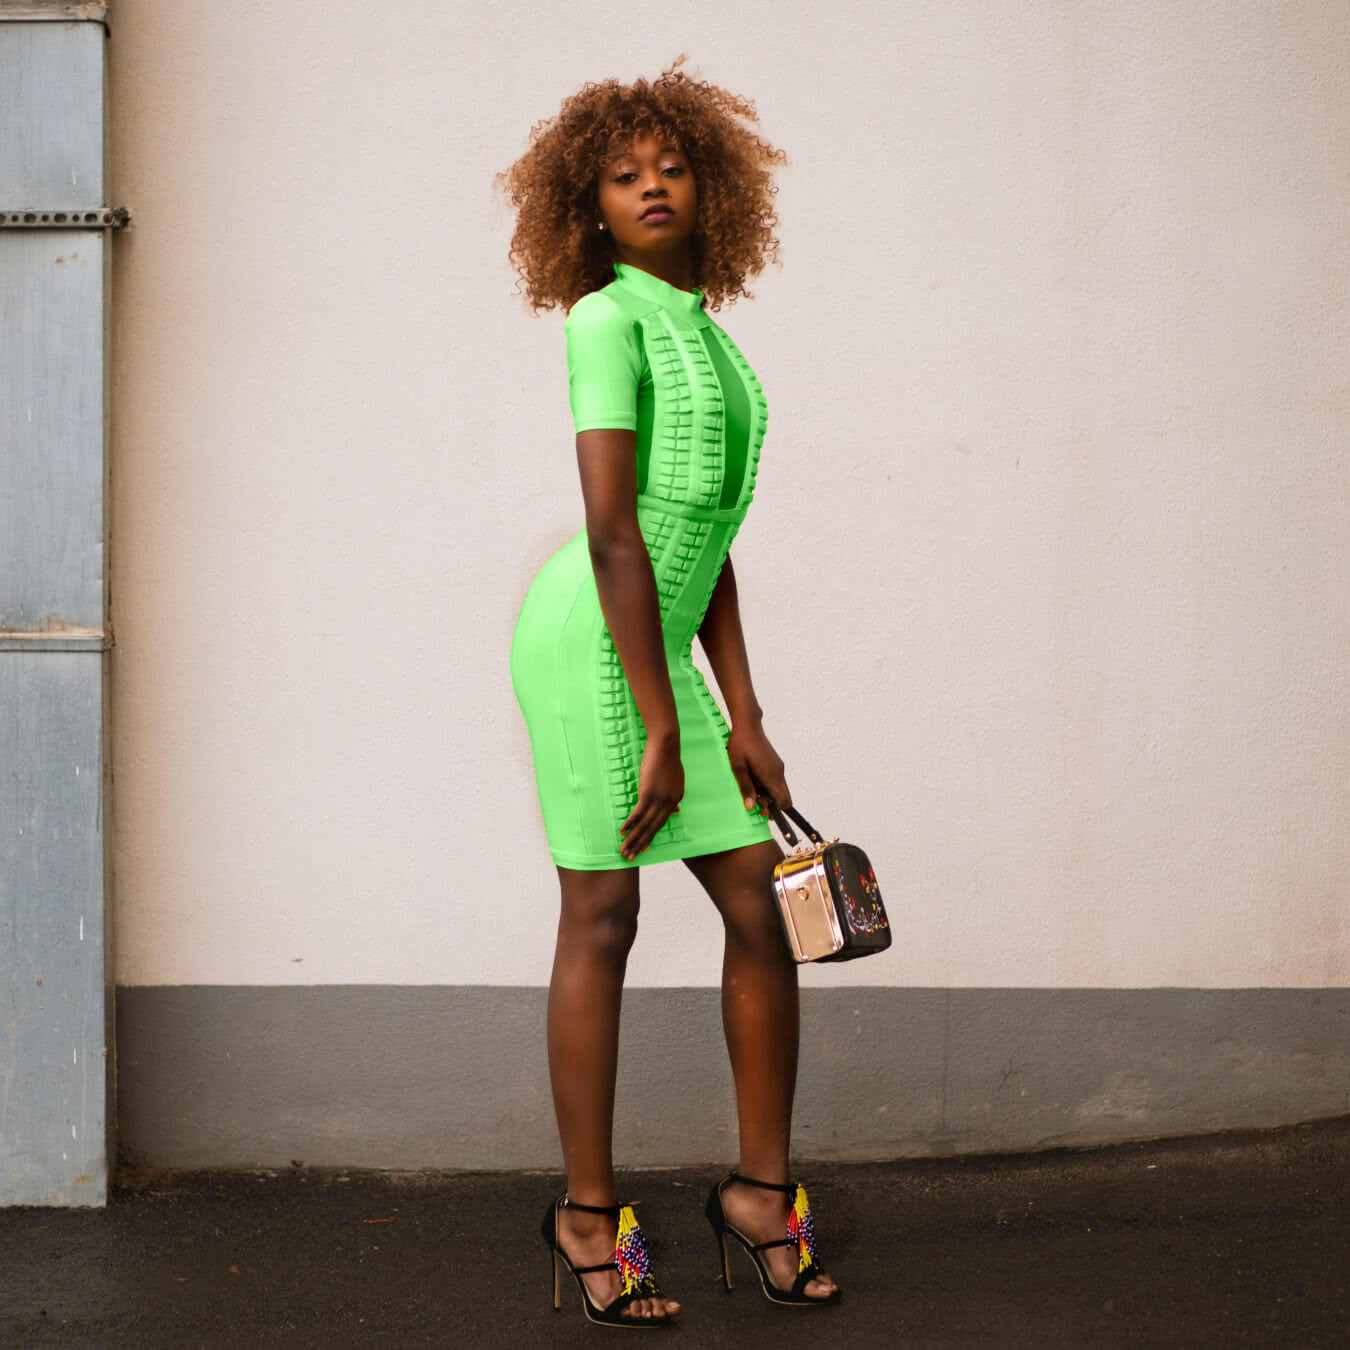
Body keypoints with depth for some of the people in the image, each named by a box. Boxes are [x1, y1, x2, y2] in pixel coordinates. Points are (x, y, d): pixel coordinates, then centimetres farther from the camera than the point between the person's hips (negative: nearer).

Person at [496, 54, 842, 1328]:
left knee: (759, 906, 5)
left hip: (661, 643, 8)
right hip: (590, 636, -8)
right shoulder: (607, 321, -7)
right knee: (601, 915, -3)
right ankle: (589, 1210, 8)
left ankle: (761, 1186, 17)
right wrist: (663, 730, -16)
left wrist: (741, 719, 10)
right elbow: (612, 531, -15)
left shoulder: (706, 339, 18)